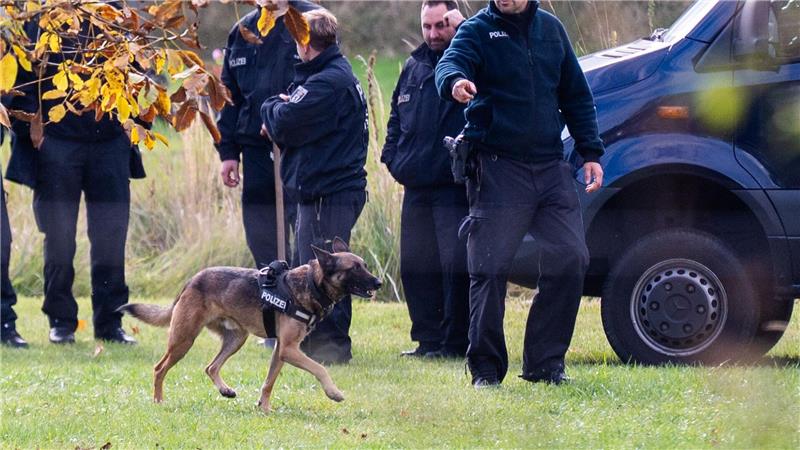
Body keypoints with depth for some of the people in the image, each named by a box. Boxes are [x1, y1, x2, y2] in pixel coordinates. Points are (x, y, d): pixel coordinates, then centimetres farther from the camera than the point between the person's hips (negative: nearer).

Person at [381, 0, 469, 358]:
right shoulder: (413, 67, 18)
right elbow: (396, 116, 27)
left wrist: (463, 30, -27)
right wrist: (393, 156, 14)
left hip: (456, 185, -7)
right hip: (416, 188, 7)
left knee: (456, 265, -8)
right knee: (415, 266, 10)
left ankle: (456, 341, -1)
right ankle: (429, 339, 18)